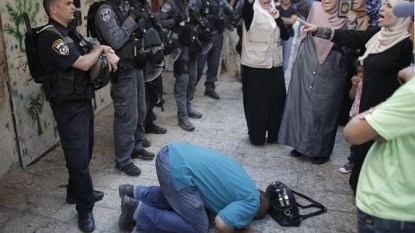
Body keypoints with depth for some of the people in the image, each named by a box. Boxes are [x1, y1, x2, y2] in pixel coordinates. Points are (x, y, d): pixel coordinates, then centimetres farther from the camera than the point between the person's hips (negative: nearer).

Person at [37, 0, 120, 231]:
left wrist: (108, 52, -8)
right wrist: (101, 49, -6)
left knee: (85, 152, 19)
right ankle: (85, 208, 15)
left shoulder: (71, 31, 10)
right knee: (78, 157, 0)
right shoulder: (50, 37, -19)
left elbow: (94, 47, 16)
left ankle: (76, 193, 37)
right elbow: (83, 63, -24)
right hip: (68, 107, -9)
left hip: (83, 101, 9)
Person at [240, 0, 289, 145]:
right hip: (255, 65, -6)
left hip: (275, 64, 6)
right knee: (256, 101, 2)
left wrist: (278, 19, -7)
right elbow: (245, 12, -31)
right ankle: (257, 135, 17)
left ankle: (274, 133, 27)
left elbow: (286, 36, 7)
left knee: (277, 99, 11)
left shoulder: (275, 12, 13)